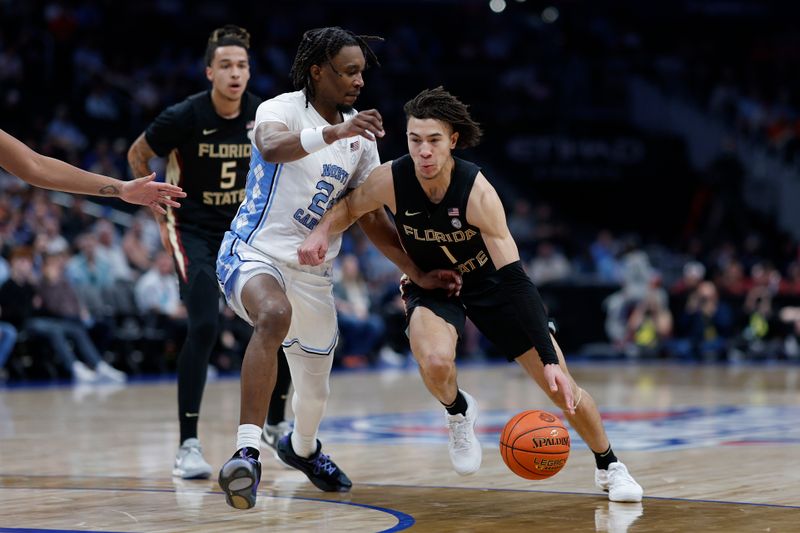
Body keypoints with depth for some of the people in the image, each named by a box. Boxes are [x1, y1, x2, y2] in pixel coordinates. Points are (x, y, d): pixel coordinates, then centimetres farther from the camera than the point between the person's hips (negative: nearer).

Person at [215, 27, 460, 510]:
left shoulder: (361, 136, 6)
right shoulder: (282, 109, -12)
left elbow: (372, 217, 13)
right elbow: (271, 146, -37)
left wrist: (418, 272, 5)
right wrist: (331, 133, -54)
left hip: (312, 273, 6)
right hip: (254, 253, -6)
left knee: (315, 389, 16)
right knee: (275, 315, -40)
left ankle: (303, 448, 53)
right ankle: (247, 452, -43)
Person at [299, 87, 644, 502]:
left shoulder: (477, 191, -32)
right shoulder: (390, 180, -26)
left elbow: (513, 277, -33)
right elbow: (349, 207, -2)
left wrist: (550, 359, -39)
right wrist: (321, 231, -26)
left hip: (491, 281, -1)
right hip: (430, 284, 1)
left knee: (561, 386, -2)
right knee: (435, 362, -34)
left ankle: (609, 467, 25)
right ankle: (458, 412, 3)